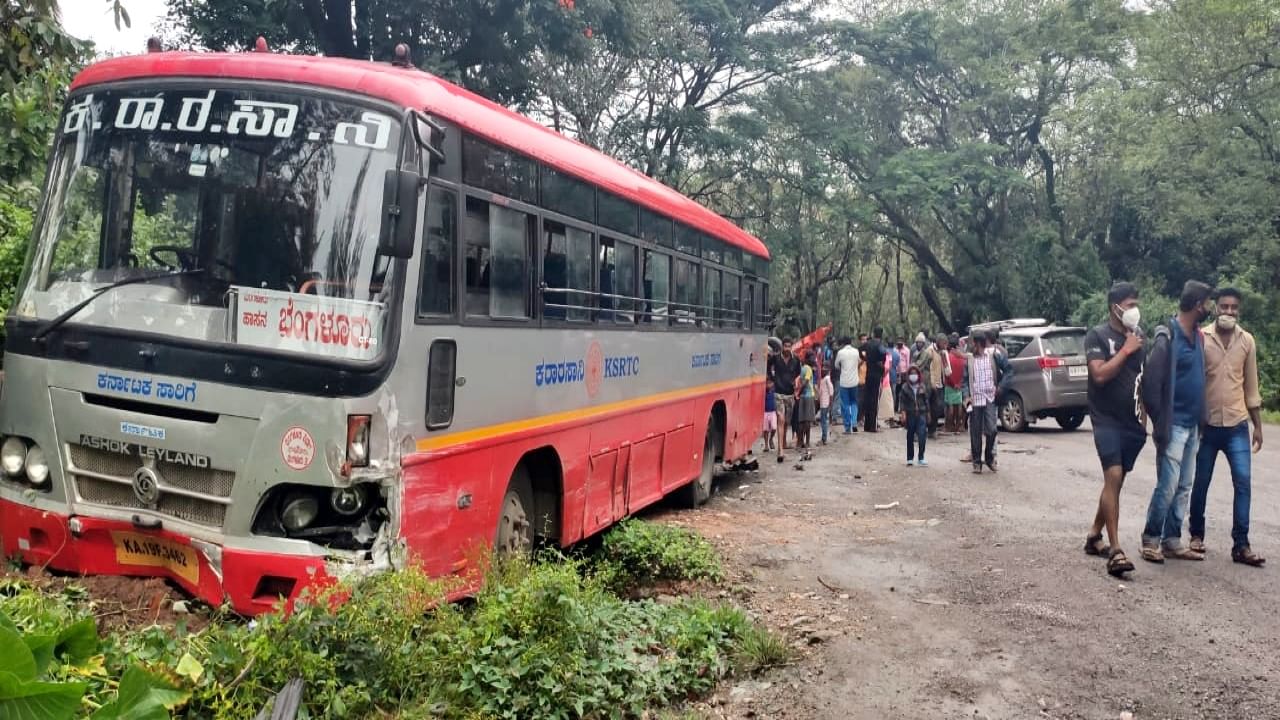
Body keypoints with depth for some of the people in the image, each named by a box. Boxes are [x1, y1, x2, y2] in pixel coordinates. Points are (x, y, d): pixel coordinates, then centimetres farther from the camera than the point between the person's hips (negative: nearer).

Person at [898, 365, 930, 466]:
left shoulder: (922, 387, 5)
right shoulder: (905, 387, -1)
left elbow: (926, 400, 13)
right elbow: (901, 400, -4)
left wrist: (927, 412, 14)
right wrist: (902, 412, -15)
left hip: (921, 414, 0)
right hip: (910, 414, 0)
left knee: (922, 435, -12)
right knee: (910, 436, 8)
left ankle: (921, 458, -5)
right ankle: (910, 459, 17)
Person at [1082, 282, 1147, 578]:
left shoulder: (1138, 335, 10)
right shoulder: (1097, 336, -6)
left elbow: (1142, 378, 18)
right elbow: (1099, 375, -19)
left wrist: (1143, 413, 14)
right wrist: (1126, 350, -15)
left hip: (1131, 421, 6)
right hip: (1107, 419, -6)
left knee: (1116, 480, 12)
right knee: (1113, 476, -17)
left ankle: (1094, 536, 26)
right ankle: (1115, 550, -17)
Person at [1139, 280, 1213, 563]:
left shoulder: (1197, 336, 10)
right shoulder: (1167, 338, -15)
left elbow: (1198, 378, 17)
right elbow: (1151, 384, -17)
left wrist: (1199, 418, 11)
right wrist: (1160, 422, -13)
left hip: (1192, 425, 8)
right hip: (1173, 426, -8)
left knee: (1184, 487, 11)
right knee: (1167, 486, -5)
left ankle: (1172, 541, 20)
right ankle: (1150, 540, 8)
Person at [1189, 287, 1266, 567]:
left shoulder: (1247, 341, 4)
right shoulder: (1201, 338, -5)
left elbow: (1251, 386, 10)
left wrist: (1258, 425, 9)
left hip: (1237, 425, 2)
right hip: (1206, 425, -2)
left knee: (1243, 482, -5)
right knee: (1200, 483, 7)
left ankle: (1241, 545, -1)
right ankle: (1196, 535, 24)